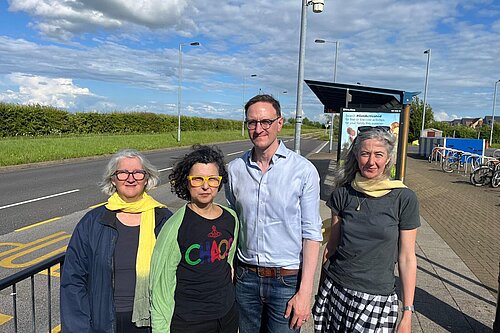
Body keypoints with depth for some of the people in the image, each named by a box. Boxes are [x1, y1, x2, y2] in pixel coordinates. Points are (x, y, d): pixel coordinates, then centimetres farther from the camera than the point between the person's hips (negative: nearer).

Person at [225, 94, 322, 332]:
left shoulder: (304, 170, -11)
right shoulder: (235, 169, -1)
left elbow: (311, 234, -9)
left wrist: (305, 292, -11)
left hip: (287, 280, -3)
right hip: (245, 277, 3)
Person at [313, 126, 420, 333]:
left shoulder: (404, 198, -8)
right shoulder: (343, 193, -1)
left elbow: (406, 258, -5)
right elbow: (332, 243, 5)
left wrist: (407, 313, -5)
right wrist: (322, 291, 8)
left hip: (377, 299, -2)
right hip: (334, 292, 2)